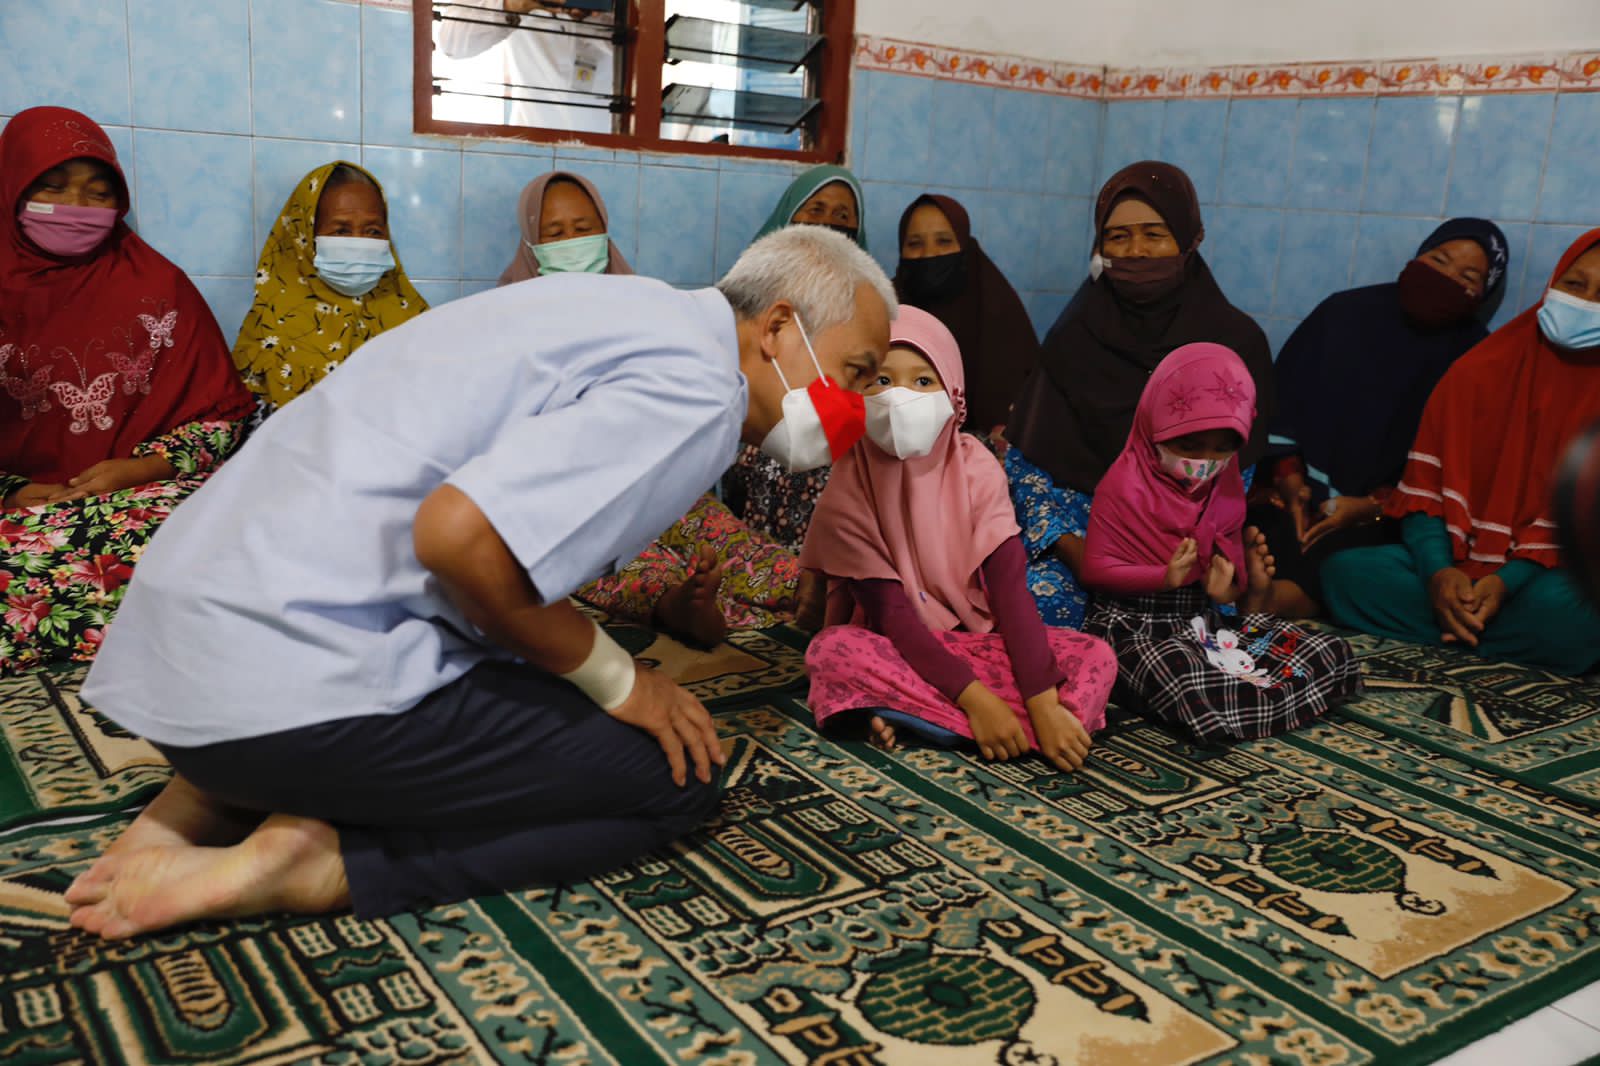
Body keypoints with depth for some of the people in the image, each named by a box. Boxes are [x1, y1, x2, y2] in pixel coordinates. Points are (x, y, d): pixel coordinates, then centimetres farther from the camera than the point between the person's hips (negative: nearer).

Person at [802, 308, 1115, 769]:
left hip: (978, 640, 3)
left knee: (1096, 657, -20)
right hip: (901, 652, -3)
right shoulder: (849, 492, -15)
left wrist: (1043, 705, -27)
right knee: (832, 650, -33)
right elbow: (890, 615, -19)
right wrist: (975, 699, -30)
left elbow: (1011, 589, -16)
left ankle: (911, 713, -26)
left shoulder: (975, 468, -9)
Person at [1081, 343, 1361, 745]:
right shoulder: (1126, 486, -12)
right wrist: (1166, 577, -23)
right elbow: (1095, 568, -12)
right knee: (1200, 695, -38)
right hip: (1139, 629, -7)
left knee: (1333, 653, -5)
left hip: (1205, 622, 7)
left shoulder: (1225, 486, 10)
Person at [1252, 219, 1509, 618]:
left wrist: (1372, 507, -16)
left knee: (1286, 596, -31)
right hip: (1297, 497, 2)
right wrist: (1290, 481, -5)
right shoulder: (1346, 311, 9)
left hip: (1381, 521, -2)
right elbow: (1280, 401, 8)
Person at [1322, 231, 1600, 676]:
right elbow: (1424, 487, 1)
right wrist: (1438, 571, -18)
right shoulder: (1479, 371, 6)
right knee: (1345, 569, -24)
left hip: (1544, 573, -2)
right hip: (1453, 561, 2)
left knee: (1559, 611, -38)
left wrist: (1509, 580, -24)